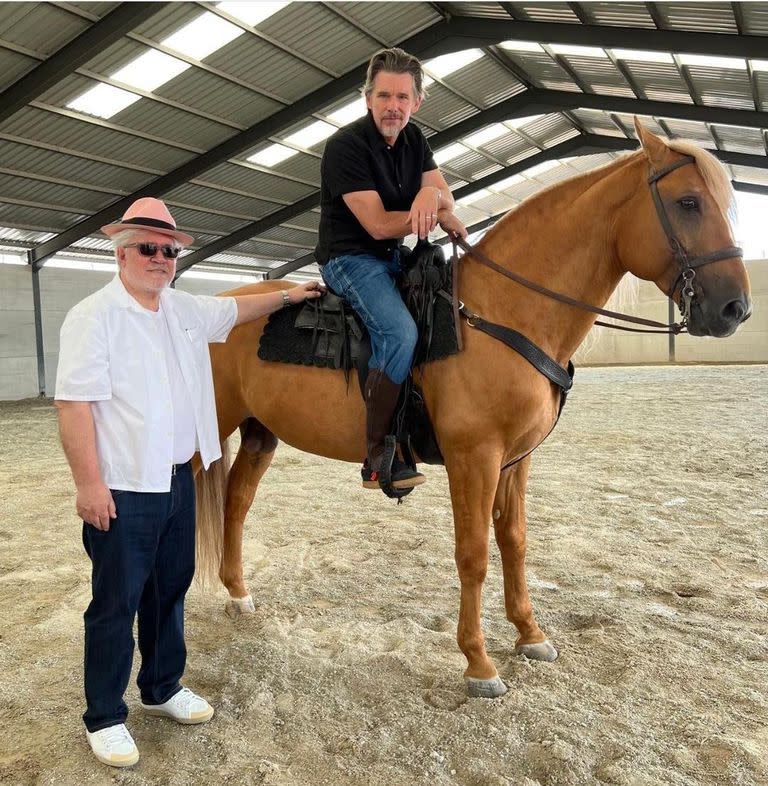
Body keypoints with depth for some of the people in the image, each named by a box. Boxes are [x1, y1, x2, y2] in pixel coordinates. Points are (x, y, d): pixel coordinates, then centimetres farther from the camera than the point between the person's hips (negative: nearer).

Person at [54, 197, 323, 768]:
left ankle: (163, 688, 37)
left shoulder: (186, 310, 9)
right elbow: (74, 404, -16)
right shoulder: (94, 316, -12)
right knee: (116, 605, 6)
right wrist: (90, 485, -19)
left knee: (171, 591, 18)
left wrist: (288, 296, 27)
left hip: (178, 481, 7)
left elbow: (237, 309, 28)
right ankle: (104, 717, 24)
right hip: (123, 491, -7)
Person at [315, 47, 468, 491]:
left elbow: (447, 199, 1)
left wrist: (433, 194, -23)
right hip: (350, 259, -8)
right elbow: (379, 224, -21)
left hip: (396, 257, 8)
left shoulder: (414, 140, 8)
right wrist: (438, 217, -11)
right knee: (401, 332, -31)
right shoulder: (345, 145, -15)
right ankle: (378, 455, -22)